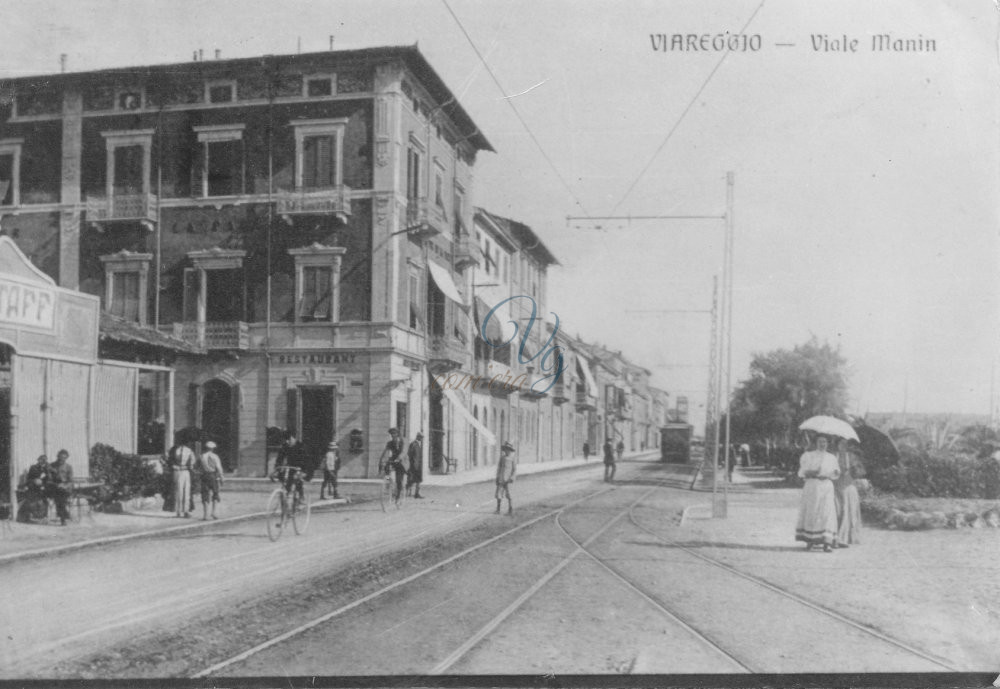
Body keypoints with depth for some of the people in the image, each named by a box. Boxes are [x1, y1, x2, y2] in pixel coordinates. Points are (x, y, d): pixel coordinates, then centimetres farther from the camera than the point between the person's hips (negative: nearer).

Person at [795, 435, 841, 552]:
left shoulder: (832, 458, 17)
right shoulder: (808, 456, 9)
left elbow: (835, 475, 12)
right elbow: (802, 472, 0)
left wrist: (828, 475, -11)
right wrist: (812, 473, -19)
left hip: (827, 487, 1)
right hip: (812, 486, -1)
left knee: (827, 513, -11)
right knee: (810, 513, -3)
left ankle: (827, 542, -16)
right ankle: (809, 539, 12)